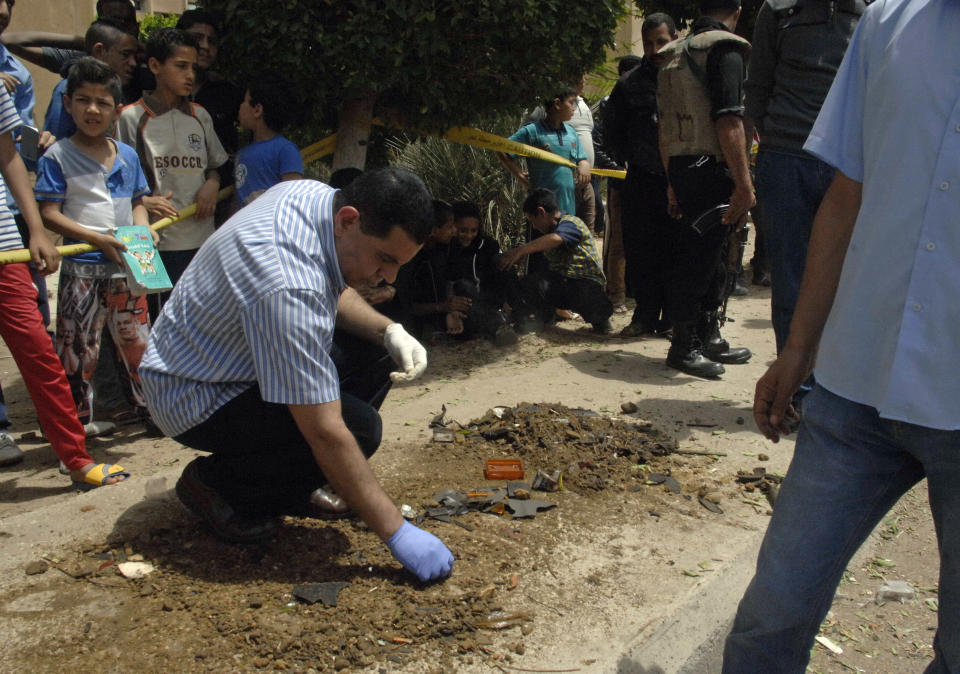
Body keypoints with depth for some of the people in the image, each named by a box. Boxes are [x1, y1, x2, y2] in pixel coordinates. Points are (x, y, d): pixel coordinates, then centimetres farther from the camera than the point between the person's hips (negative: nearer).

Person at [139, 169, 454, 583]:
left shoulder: (313, 194, -10)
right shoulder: (289, 288, -38)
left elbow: (337, 293, 10)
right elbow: (325, 432, -36)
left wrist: (389, 332, -9)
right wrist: (396, 533, -30)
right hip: (194, 399, -9)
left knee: (376, 360, -1)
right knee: (358, 427, -24)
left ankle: (288, 486, 10)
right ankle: (213, 484, -3)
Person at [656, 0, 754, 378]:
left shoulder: (675, 54, 17)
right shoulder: (725, 50, -9)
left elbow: (665, 128, 19)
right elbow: (728, 121, -20)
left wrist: (673, 183, 23)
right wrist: (744, 184, -20)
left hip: (682, 170, 9)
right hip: (712, 172, -9)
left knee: (710, 257, 17)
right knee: (700, 258, -2)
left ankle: (709, 338, 27)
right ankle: (684, 346, 6)